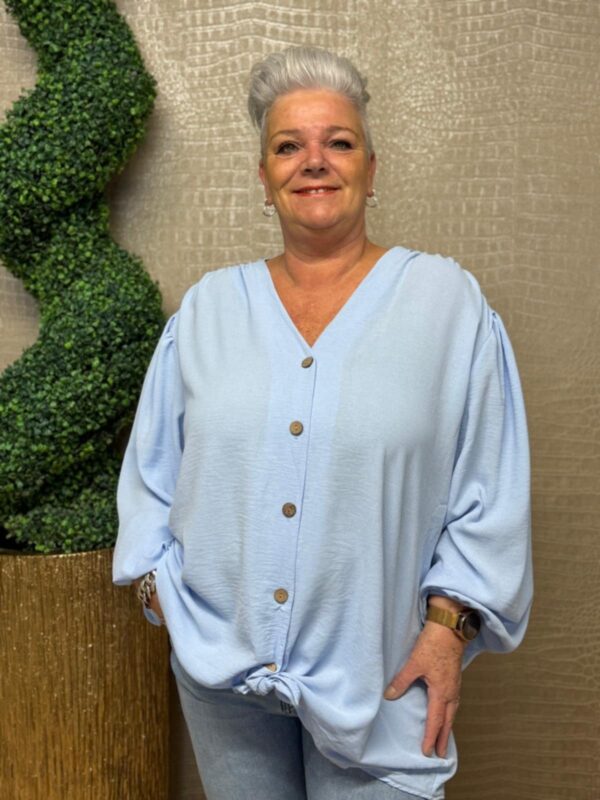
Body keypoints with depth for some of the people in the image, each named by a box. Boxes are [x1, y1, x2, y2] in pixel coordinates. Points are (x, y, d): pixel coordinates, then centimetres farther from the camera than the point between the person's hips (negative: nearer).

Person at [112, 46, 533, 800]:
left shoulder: (447, 300, -3)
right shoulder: (207, 305, 5)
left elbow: (490, 493, -4)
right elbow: (152, 469, 10)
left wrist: (449, 623, -9)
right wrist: (158, 583, 2)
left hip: (375, 673, -2)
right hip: (219, 661, 3)